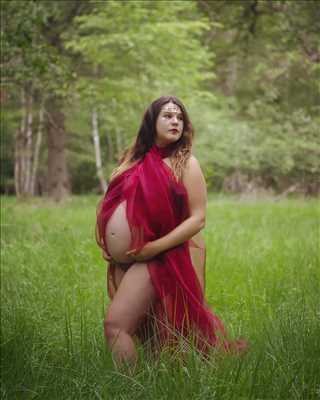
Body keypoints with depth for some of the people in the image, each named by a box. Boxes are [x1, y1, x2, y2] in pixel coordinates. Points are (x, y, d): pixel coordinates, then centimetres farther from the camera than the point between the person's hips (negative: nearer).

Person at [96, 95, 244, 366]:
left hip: (154, 259, -5)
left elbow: (198, 219, -11)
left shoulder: (186, 163, -5)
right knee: (146, 332, 14)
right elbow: (112, 201, 21)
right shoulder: (136, 158, 10)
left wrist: (155, 247, -18)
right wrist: (104, 239, 6)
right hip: (122, 261, 5)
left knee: (116, 325, -13)